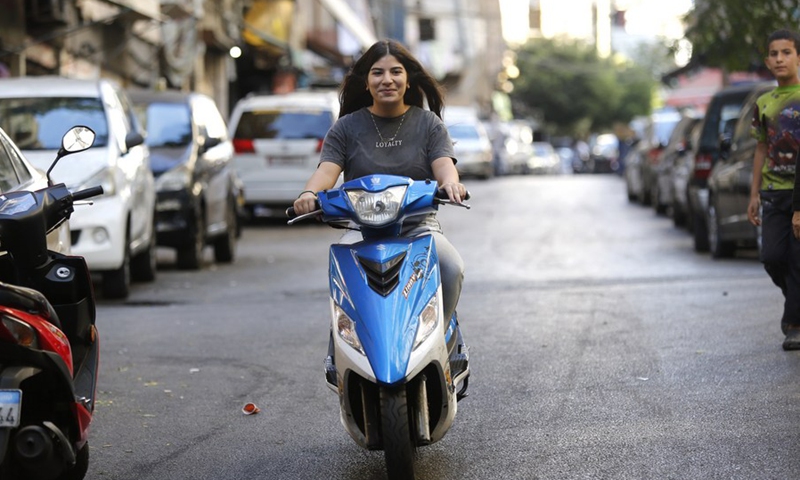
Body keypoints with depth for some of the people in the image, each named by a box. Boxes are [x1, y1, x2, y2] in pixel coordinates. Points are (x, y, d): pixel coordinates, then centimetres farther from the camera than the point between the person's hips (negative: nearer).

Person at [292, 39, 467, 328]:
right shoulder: (347, 126, 10)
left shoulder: (428, 123, 11)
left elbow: (444, 164, -5)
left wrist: (450, 182, -31)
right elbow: (327, 168, -4)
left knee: (451, 267, -30)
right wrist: (309, 193, -28)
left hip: (419, 226, 0)